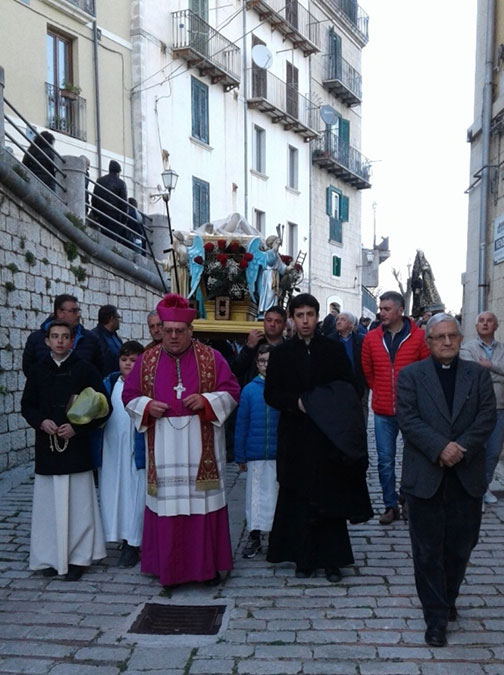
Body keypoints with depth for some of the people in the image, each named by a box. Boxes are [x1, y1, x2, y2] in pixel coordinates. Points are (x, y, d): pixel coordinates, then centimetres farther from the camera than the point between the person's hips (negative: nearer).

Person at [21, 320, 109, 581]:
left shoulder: (85, 370, -2)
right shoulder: (38, 371, 7)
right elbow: (27, 406, 13)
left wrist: (77, 427, -12)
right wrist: (41, 422, -6)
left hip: (77, 446, -2)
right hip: (46, 447, 2)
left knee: (78, 503, -1)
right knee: (49, 503, 5)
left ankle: (77, 558, 10)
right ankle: (50, 557, 17)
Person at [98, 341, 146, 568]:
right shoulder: (109, 383, 8)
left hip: (135, 451, -5)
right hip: (111, 451, 5)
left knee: (134, 495, 2)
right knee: (112, 493, 10)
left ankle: (133, 544, 13)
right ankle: (124, 539, 25)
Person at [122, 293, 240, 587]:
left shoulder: (211, 357, 2)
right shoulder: (147, 360, 6)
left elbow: (232, 392, 2)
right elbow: (130, 395, 11)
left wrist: (206, 400, -15)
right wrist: (147, 405, -9)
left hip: (202, 449, -1)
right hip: (163, 449, 1)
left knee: (203, 502, 4)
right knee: (166, 505, 4)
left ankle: (207, 564, 19)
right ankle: (168, 567, 18)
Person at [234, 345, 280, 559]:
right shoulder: (249, 390, -2)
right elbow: (241, 424, 1)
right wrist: (240, 456, 0)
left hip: (281, 454, 0)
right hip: (256, 455, 1)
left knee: (277, 495, 11)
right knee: (256, 495, 9)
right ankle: (254, 537, 21)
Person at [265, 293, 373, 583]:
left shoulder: (335, 350, 5)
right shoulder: (281, 353, 6)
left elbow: (349, 388, 4)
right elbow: (271, 393, 3)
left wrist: (333, 408, -13)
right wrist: (296, 402, -12)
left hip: (330, 435, 0)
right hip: (296, 437, 1)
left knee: (331, 498, 2)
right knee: (299, 499, 4)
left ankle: (332, 559, 12)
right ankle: (304, 559, 15)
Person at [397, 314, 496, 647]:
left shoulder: (478, 374, 7)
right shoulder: (410, 375, 1)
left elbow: (488, 416, -2)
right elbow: (408, 419, -8)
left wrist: (460, 448, -15)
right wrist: (440, 448, -19)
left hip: (467, 476, 2)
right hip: (426, 476, -2)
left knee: (461, 545, 12)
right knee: (429, 550, 4)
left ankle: (447, 598, 36)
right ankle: (436, 617, 16)